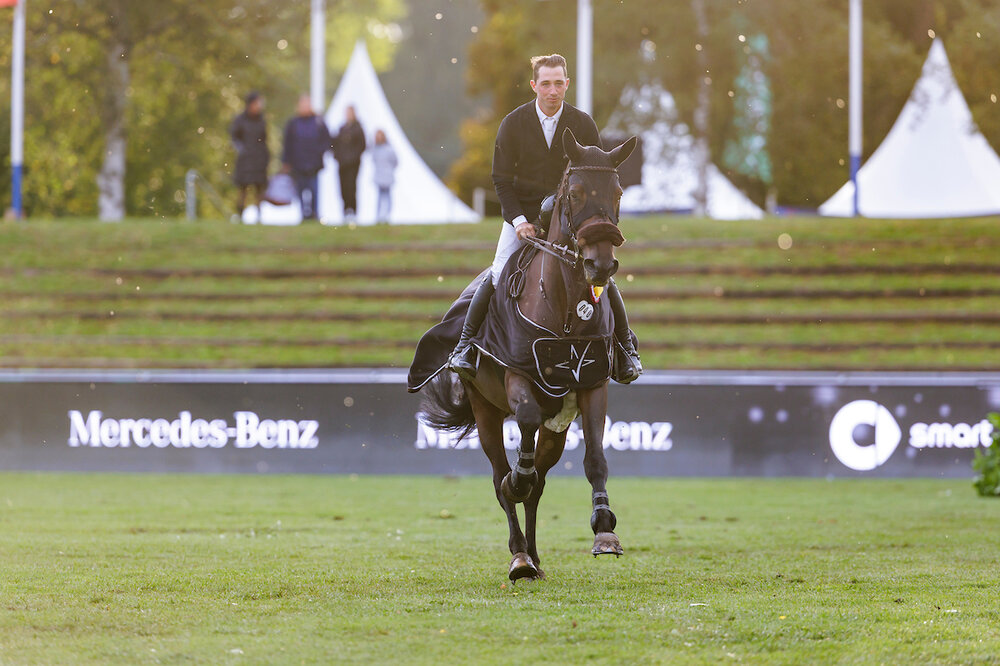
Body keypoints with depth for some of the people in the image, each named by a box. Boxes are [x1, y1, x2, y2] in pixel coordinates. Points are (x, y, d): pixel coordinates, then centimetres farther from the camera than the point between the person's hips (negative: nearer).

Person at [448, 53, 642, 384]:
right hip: (523, 211, -1)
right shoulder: (513, 124, -8)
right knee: (498, 276, -14)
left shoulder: (583, 124, -6)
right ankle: (465, 344, -1)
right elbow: (501, 179, -4)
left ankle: (626, 348, 7)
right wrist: (518, 220, -15)